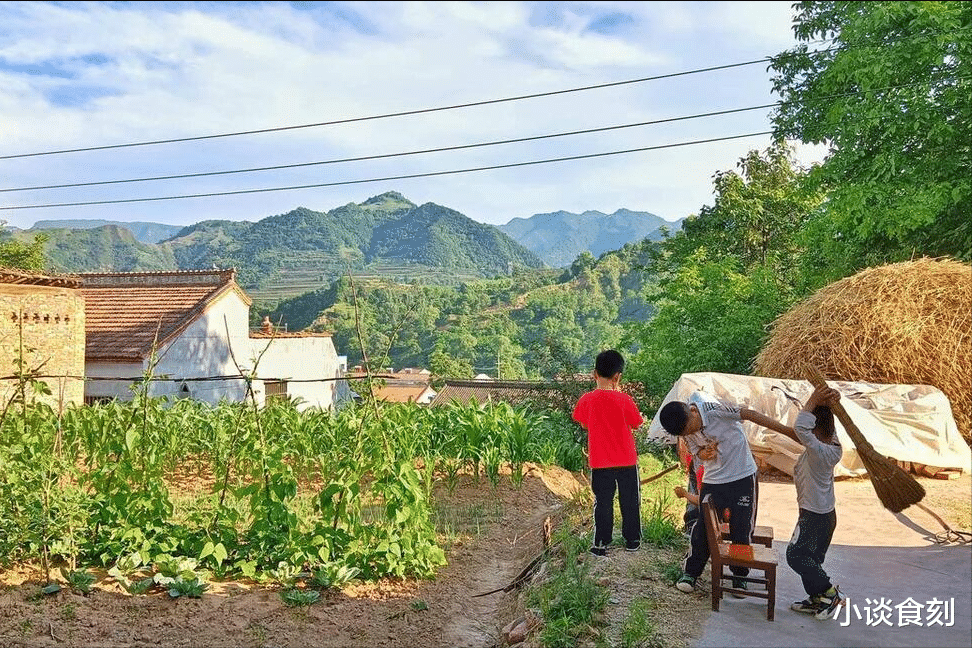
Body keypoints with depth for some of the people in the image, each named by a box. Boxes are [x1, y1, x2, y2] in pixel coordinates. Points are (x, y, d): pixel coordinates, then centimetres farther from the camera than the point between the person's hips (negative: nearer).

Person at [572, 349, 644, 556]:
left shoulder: (586, 400, -9)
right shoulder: (624, 399, -15)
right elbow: (636, 424, 0)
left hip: (599, 462, 1)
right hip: (626, 460, -1)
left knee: (603, 502, 11)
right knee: (630, 501, 15)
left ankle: (601, 544, 13)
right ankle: (632, 540, 28)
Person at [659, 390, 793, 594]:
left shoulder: (714, 408, -24)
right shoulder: (686, 432, -7)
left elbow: (750, 415, -19)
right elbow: (697, 453, 3)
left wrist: (788, 431, -17)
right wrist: (705, 453, -24)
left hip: (743, 477, -3)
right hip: (712, 480, 4)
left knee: (742, 530, 4)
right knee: (701, 527, 2)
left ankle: (740, 576, 22)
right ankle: (690, 572, 18)